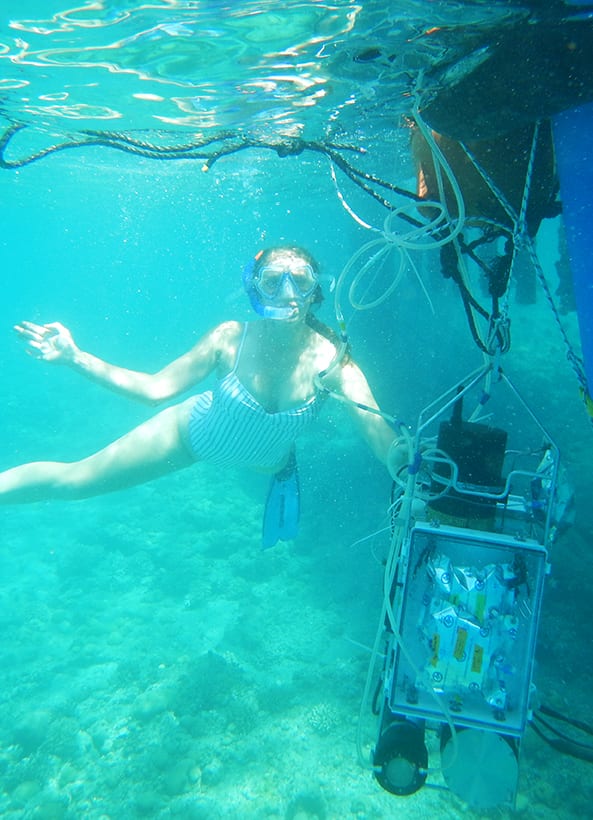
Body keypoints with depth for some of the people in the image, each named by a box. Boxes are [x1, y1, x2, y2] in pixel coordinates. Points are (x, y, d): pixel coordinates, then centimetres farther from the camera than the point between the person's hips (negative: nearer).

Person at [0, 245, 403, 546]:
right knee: (73, 479, 5)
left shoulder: (332, 362, -32)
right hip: (192, 433, -1)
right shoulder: (231, 338, -30)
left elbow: (388, 447, -36)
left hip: (263, 463, 1)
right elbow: (157, 388, -22)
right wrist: (75, 357, -28)